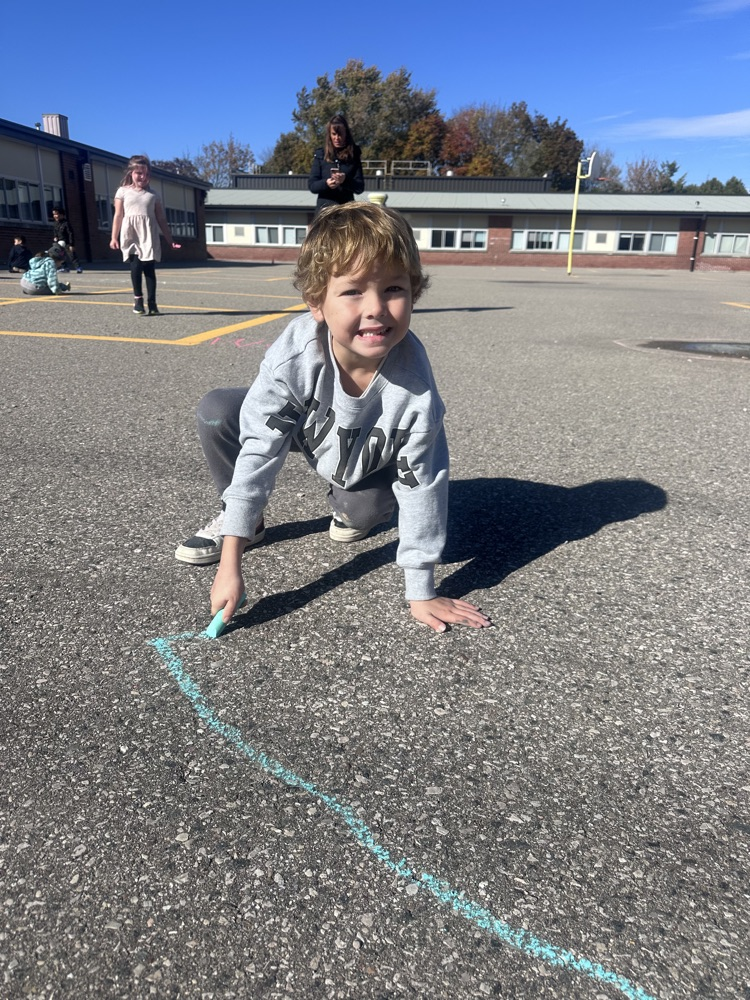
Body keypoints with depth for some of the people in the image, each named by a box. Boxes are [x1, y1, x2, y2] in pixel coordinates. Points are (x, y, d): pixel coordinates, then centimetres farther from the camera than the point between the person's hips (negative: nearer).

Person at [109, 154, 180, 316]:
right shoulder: (123, 191, 8)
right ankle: (138, 299, 3)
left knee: (149, 268, -2)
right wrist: (114, 237, -2)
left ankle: (152, 303, 0)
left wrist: (170, 240, 8)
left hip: (149, 236, 1)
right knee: (136, 265, -10)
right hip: (131, 235, -1)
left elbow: (161, 219, 13)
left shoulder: (153, 195, 12)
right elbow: (118, 216, 5)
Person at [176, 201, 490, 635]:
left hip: (368, 457, 0)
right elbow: (258, 453, -32)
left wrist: (421, 593, -22)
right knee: (216, 413, -21)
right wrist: (230, 565, -32)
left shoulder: (414, 384, -37)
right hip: (304, 426, 0)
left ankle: (353, 510, 13)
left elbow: (421, 485, -27)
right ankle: (245, 522, 2)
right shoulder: (293, 355, -38)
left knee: (369, 509, -27)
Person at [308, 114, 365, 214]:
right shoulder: (320, 154, 5)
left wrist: (345, 180, -20)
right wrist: (325, 183, -19)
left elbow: (360, 187, 1)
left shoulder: (354, 154, 5)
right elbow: (311, 185, 2)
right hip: (325, 207, 0)